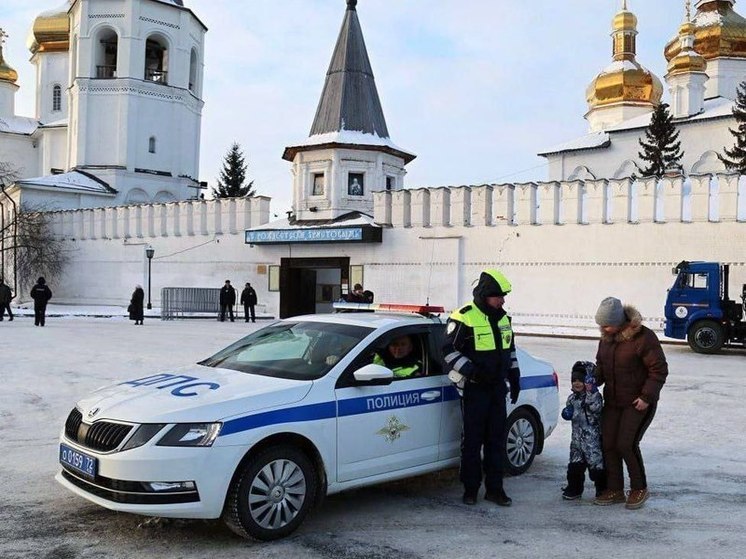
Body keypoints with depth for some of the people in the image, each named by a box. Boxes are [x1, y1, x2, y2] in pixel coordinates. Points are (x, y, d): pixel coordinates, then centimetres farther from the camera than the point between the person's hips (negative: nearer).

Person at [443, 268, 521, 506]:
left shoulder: (502, 318, 11)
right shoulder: (464, 318, -12)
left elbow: (510, 349, 22)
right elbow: (449, 350, -13)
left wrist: (514, 379, 18)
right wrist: (472, 371, -20)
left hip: (497, 388, 7)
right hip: (474, 389, -6)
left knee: (496, 440, 10)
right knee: (472, 441, 2)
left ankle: (494, 489, 18)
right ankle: (470, 489, 13)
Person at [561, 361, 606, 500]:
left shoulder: (594, 395, -10)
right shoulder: (572, 398, 11)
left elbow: (596, 408, -28)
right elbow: (570, 413, 19)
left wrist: (591, 393, -37)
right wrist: (567, 413, -3)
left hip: (593, 437, -6)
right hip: (577, 436, 7)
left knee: (596, 462, -2)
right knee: (575, 463, 11)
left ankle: (602, 489, 11)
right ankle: (574, 489, 21)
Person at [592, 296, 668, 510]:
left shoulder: (643, 337, -17)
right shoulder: (606, 338, 5)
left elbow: (659, 370, -14)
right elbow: (601, 366, 16)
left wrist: (647, 397, -19)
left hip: (638, 402, -7)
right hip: (612, 402, 7)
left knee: (626, 444, -11)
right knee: (608, 444, 4)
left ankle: (639, 489, 10)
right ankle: (615, 490, 16)